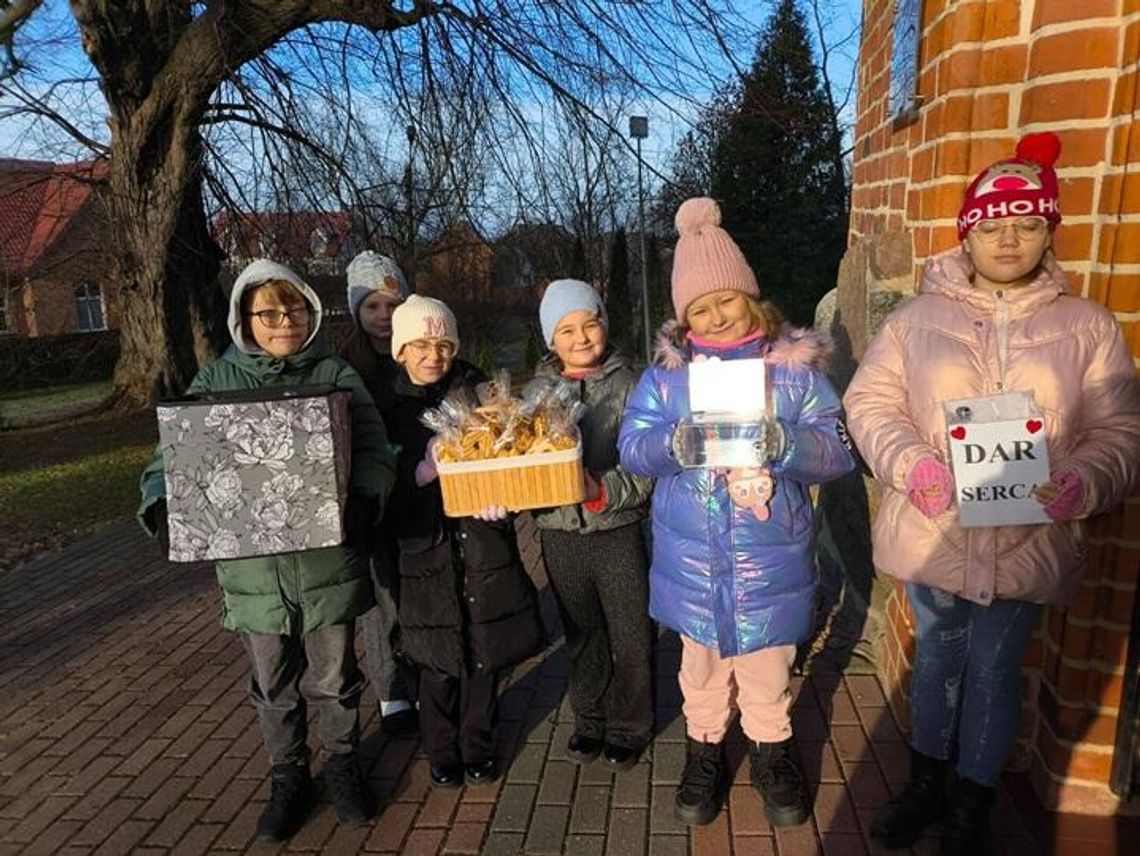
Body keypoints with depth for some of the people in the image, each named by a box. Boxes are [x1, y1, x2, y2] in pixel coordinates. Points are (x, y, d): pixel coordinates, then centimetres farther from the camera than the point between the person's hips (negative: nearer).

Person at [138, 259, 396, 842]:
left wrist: (361, 500, -27)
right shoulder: (216, 381, 3)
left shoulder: (335, 376, -1)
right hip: (251, 565, 1)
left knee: (333, 678, 15)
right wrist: (164, 502, -19)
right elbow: (173, 454, 2)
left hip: (328, 558, -1)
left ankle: (340, 764, 40)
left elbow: (374, 452, -7)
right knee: (273, 686, 18)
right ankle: (286, 778, 40)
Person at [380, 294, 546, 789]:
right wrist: (424, 470, -20)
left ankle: (478, 748, 31)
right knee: (438, 657, 7)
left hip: (483, 540, 1)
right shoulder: (389, 408, 0)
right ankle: (441, 753, 30)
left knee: (486, 649, 10)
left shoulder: (478, 392, 2)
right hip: (427, 544, -1)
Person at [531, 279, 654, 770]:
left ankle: (629, 727, 32)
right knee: (582, 634, 19)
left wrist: (605, 490, -24)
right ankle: (590, 720, 39)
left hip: (618, 530, -3)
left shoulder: (628, 385, -7)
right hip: (559, 532, 3)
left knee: (631, 637, 10)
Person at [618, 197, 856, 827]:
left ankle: (771, 751, 42)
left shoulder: (794, 367, -6)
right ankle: (705, 748, 43)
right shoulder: (666, 372, -2)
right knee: (700, 662, 20)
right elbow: (630, 447, -7)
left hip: (770, 557, -1)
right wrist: (674, 446, -28)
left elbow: (838, 453, -10)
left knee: (768, 666, 16)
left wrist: (782, 443, -29)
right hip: (692, 557, 1)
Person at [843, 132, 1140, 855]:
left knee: (994, 669, 14)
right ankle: (927, 784, 42)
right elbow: (871, 402, -2)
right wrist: (909, 463, -19)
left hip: (1027, 542, 0)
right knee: (937, 657, 18)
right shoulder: (918, 318, 0)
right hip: (932, 532, 1)